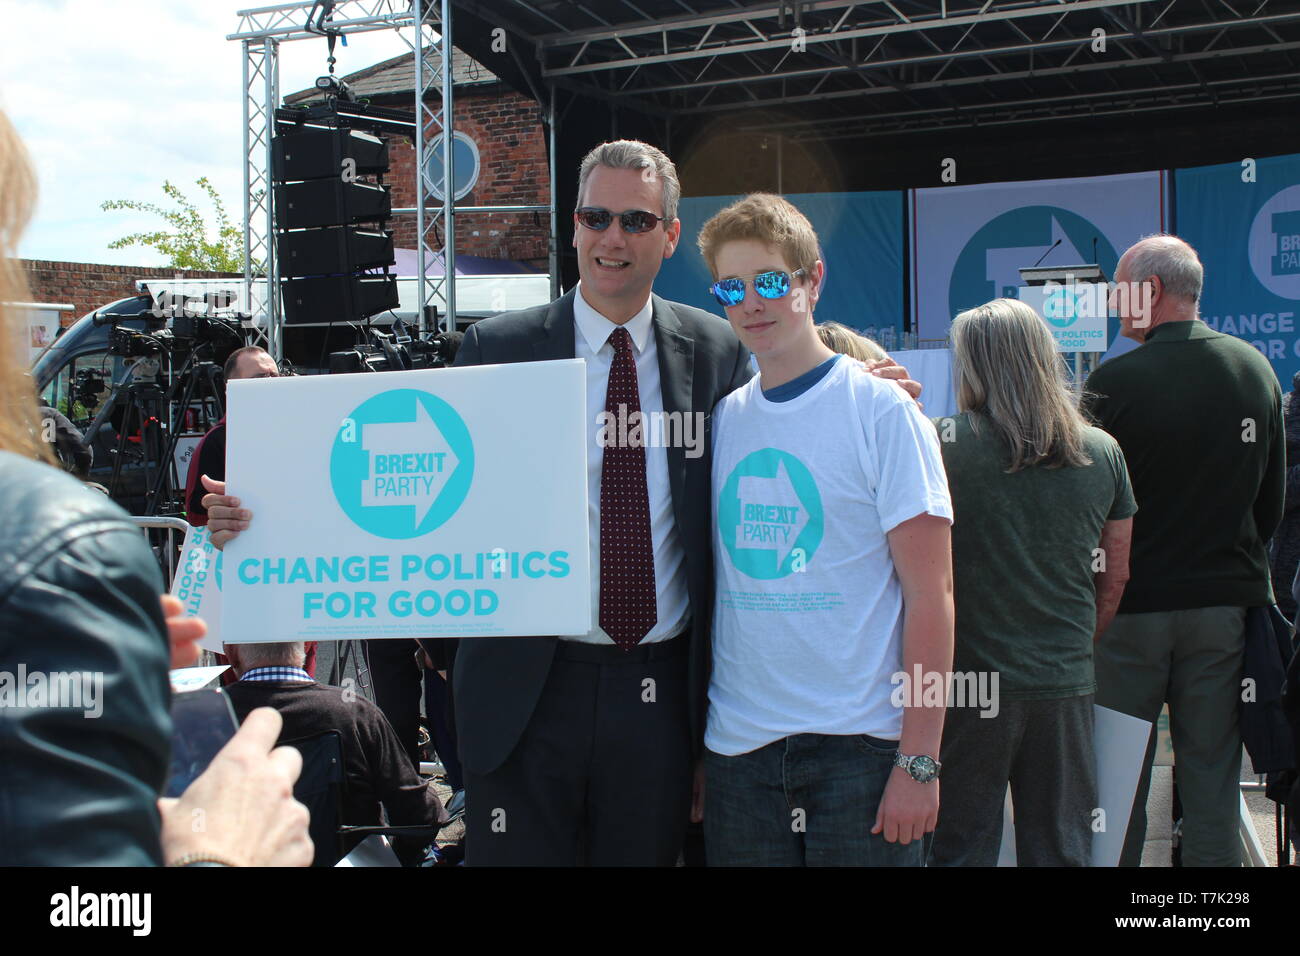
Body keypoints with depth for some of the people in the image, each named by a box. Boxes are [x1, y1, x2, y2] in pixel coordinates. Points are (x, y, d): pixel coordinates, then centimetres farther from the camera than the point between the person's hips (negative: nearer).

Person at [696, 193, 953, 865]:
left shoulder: (881, 410, -5)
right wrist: (690, 739, 7)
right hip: (737, 746, 4)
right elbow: (710, 582, 12)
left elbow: (930, 594, -7)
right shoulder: (722, 419, 7)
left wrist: (919, 760, -12)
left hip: (861, 743, -4)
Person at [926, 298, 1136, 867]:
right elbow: (1116, 578, 11)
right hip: (1067, 687, 4)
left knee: (960, 847, 7)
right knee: (1062, 851, 13)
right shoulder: (1102, 452, 4)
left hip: (969, 687, -3)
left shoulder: (942, 444, -10)